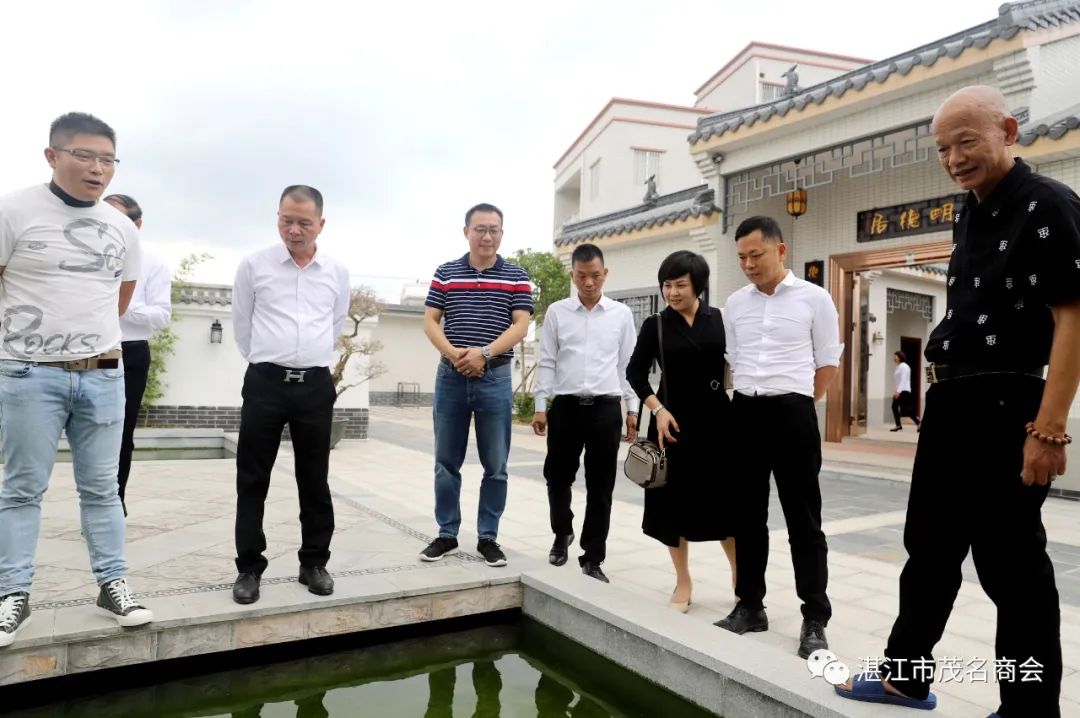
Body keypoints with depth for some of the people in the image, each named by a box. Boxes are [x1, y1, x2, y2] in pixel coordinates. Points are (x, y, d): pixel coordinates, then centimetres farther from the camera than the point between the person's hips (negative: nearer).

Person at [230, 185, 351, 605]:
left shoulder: (337, 272, 5)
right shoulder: (253, 265, 0)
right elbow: (241, 324, 9)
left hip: (316, 384, 2)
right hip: (265, 381, -1)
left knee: (314, 481, 8)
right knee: (252, 481, 4)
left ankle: (314, 563, 21)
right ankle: (249, 568, 16)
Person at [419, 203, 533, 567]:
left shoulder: (516, 277, 4)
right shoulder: (445, 273, 8)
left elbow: (520, 326, -4)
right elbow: (430, 321, 3)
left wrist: (484, 353, -18)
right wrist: (453, 353, -16)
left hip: (495, 377, -1)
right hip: (450, 376, 1)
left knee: (495, 465, 4)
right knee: (446, 462, 8)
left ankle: (488, 537, 16)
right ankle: (447, 534, 20)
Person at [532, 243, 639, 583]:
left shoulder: (622, 314, 5)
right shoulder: (557, 312, 4)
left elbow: (628, 364, 7)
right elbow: (547, 362, 4)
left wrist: (632, 409, 4)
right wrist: (540, 406, -1)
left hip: (606, 408, 0)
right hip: (565, 406, 0)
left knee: (600, 488, 5)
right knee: (558, 478, 10)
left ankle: (593, 558, 18)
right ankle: (562, 533, 38)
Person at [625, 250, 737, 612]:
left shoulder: (720, 320, 1)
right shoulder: (655, 325, 1)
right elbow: (635, 372, 3)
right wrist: (658, 409, -9)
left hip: (717, 418, 0)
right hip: (674, 419, 0)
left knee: (726, 498, 5)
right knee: (676, 499, 6)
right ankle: (683, 583, 21)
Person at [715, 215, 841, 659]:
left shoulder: (813, 298, -1)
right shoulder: (735, 304, 10)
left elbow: (828, 363, 2)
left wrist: (796, 402, 3)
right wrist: (748, 397, 9)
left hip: (792, 412, -4)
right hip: (744, 413, 4)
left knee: (803, 518, 1)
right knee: (748, 515, 11)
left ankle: (815, 619, 11)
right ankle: (750, 605, 23)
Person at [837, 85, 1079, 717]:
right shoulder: (970, 216, 14)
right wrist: (943, 379, 16)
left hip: (1005, 407, -9)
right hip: (949, 405, 9)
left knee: (1011, 563, 2)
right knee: (930, 547, 16)